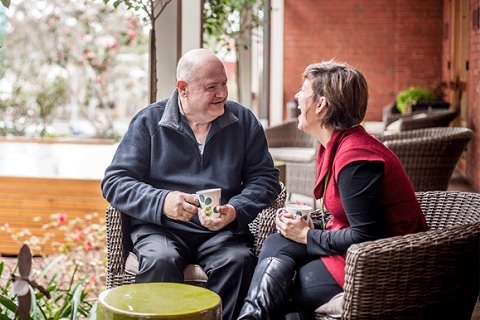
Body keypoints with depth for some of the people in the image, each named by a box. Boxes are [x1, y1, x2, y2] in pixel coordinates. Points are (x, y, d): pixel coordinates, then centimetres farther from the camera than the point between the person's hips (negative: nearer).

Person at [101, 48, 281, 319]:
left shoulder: (244, 121, 10)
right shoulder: (149, 122, 5)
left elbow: (264, 177, 7)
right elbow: (114, 182, 1)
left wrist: (236, 211, -14)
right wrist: (161, 202, -18)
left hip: (222, 229, 1)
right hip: (161, 227, -1)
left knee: (239, 259, -31)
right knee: (161, 260, -33)